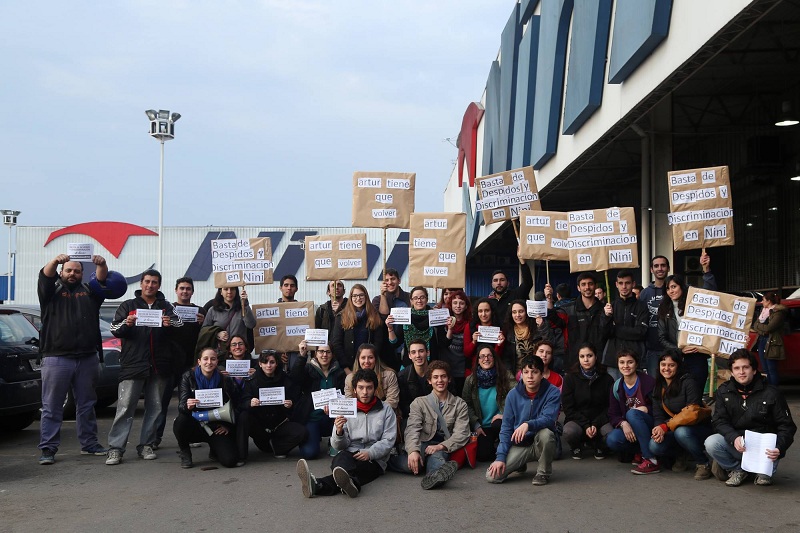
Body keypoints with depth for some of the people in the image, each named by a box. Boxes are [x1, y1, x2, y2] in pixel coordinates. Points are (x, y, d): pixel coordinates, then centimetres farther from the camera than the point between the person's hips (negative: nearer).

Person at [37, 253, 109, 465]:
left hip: (87, 358, 3)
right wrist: (55, 261, -33)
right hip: (56, 358, -3)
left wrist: (101, 265, -26)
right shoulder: (52, 290, 8)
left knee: (86, 405, 12)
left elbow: (102, 279, -3)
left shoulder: (89, 291, 14)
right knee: (52, 406, -1)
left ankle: (89, 444, 21)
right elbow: (45, 275, -11)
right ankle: (48, 449, 3)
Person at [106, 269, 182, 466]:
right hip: (133, 364, -2)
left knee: (155, 408, 6)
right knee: (125, 407, -7)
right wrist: (126, 324, -18)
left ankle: (146, 445, 15)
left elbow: (180, 323, 2)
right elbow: (115, 329, 4)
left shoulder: (166, 306, 15)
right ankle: (115, 448, -6)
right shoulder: (128, 306, 11)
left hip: (159, 366, 3)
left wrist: (170, 324, -20)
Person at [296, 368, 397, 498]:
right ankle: (351, 483, -68)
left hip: (374, 459, -2)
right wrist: (339, 431, -13)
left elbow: (388, 441, 3)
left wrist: (370, 453, -16)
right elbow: (339, 446, 11)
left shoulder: (386, 411, 12)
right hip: (349, 454, 2)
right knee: (341, 458, -37)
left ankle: (319, 486, -63)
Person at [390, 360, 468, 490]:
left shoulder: (459, 405, 14)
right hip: (422, 444, 1)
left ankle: (434, 476, -68)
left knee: (436, 457, -40)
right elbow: (412, 429, -2)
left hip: (443, 448, -1)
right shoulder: (419, 403, 14)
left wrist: (441, 446, -16)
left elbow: (461, 434, 2)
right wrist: (413, 450, -23)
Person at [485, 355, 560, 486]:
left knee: (545, 433, -37)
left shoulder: (552, 392, -10)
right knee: (492, 476, -17)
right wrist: (501, 456, -10)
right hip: (519, 445, 2)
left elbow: (548, 419, -24)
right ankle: (520, 464, 17)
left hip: (541, 444, -2)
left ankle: (543, 472, -9)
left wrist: (528, 425, -43)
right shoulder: (513, 395, -4)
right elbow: (506, 427, -1)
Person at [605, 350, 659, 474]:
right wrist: (623, 424, -19)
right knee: (611, 440, -28)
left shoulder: (649, 381, -8)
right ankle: (639, 453, 0)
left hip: (651, 428, -3)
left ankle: (651, 460, -30)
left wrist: (646, 409, -21)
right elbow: (612, 415, 2)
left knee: (632, 413, -35)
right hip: (628, 429, 4)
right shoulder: (617, 387, 5)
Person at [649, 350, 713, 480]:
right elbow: (657, 416, 0)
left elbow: (692, 413, -22)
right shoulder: (658, 387, 6)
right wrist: (659, 428, -24)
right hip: (671, 430, 5)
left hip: (698, 428, -4)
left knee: (681, 432, -39)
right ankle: (678, 456, 8)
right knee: (654, 446, -25)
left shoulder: (688, 383, -13)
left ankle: (703, 463, -12)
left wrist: (666, 427, -27)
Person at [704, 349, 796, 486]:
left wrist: (779, 448, -28)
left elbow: (787, 426, -7)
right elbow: (719, 421, -4)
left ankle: (766, 472, 3)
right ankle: (736, 470, 2)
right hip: (735, 445, 2)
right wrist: (734, 438, -26)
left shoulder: (771, 393, -6)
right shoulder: (724, 391, 2)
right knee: (711, 443, -27)